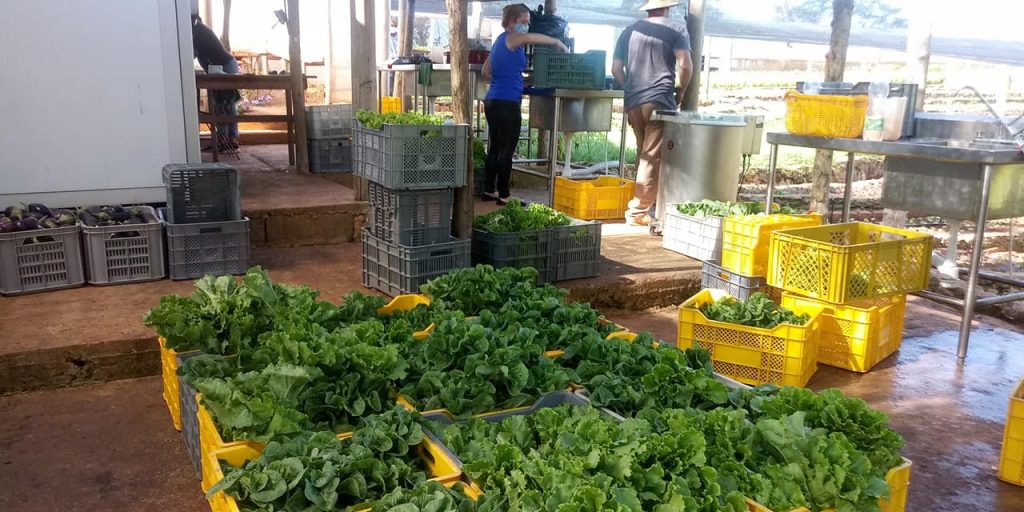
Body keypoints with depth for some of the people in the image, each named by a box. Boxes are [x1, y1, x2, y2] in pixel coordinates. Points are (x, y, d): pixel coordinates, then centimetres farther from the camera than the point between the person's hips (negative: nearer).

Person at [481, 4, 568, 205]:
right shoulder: (509, 38, -8)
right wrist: (557, 43, -23)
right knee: (506, 151, -4)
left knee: (494, 148, 14)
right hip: (506, 103, -9)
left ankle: (489, 191, 20)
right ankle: (503, 195, 0)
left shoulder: (501, 40, 19)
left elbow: (486, 72, 25)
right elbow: (529, 38, -32)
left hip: (493, 100, 9)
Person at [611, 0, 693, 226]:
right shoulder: (676, 29, 3)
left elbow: (616, 69, 12)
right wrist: (680, 93, 7)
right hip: (660, 101, -5)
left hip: (632, 102, 5)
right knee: (653, 158, -4)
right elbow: (685, 66, -7)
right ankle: (638, 211, -6)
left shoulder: (629, 31, 15)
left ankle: (645, 201, 21)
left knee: (644, 154, 17)